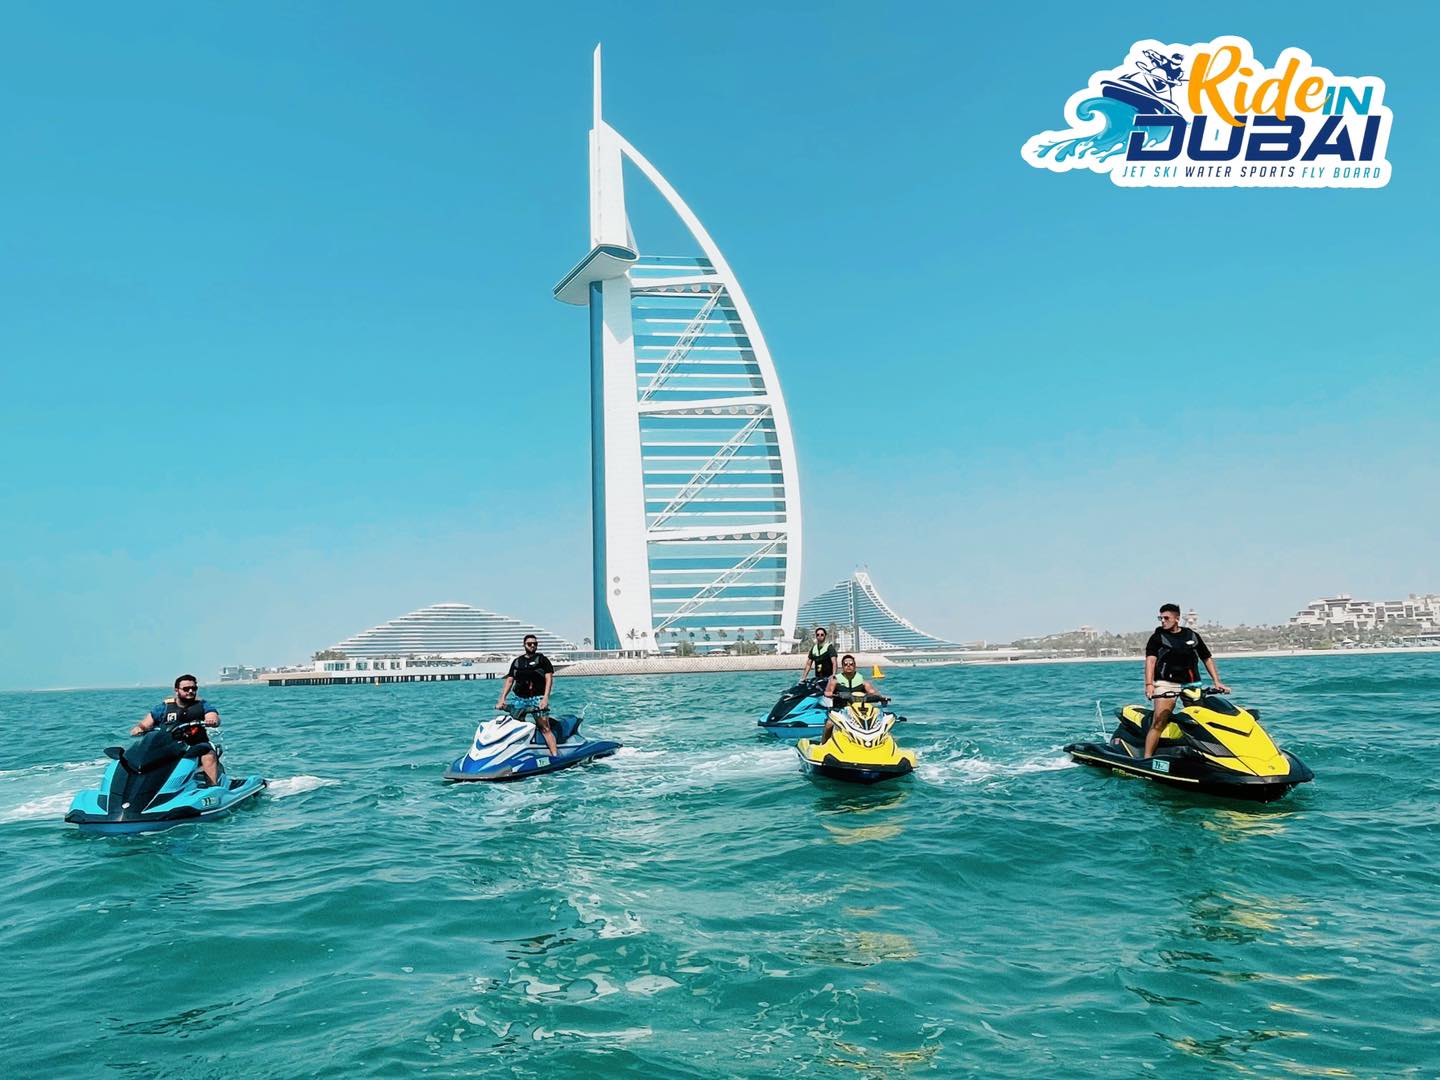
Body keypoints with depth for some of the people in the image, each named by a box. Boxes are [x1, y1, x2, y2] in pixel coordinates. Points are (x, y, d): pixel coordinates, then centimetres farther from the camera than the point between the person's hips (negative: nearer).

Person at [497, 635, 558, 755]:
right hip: (520, 698, 5)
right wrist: (502, 699, 3)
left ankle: (555, 755, -22)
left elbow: (549, 679, -3)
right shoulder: (517, 661, 18)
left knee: (545, 728, -14)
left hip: (537, 697, -5)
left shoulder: (542, 659, 6)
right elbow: (509, 681, 15)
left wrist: (545, 698, -15)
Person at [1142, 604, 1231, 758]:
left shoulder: (1192, 636, 14)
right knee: (1158, 723, -14)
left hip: (1191, 684, 3)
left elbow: (1207, 658, 19)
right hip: (1166, 683, -3)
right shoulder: (1157, 637, 5)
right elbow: (1150, 660, -7)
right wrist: (1149, 684, -21)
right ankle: (1146, 759, -18)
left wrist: (1217, 681, 6)